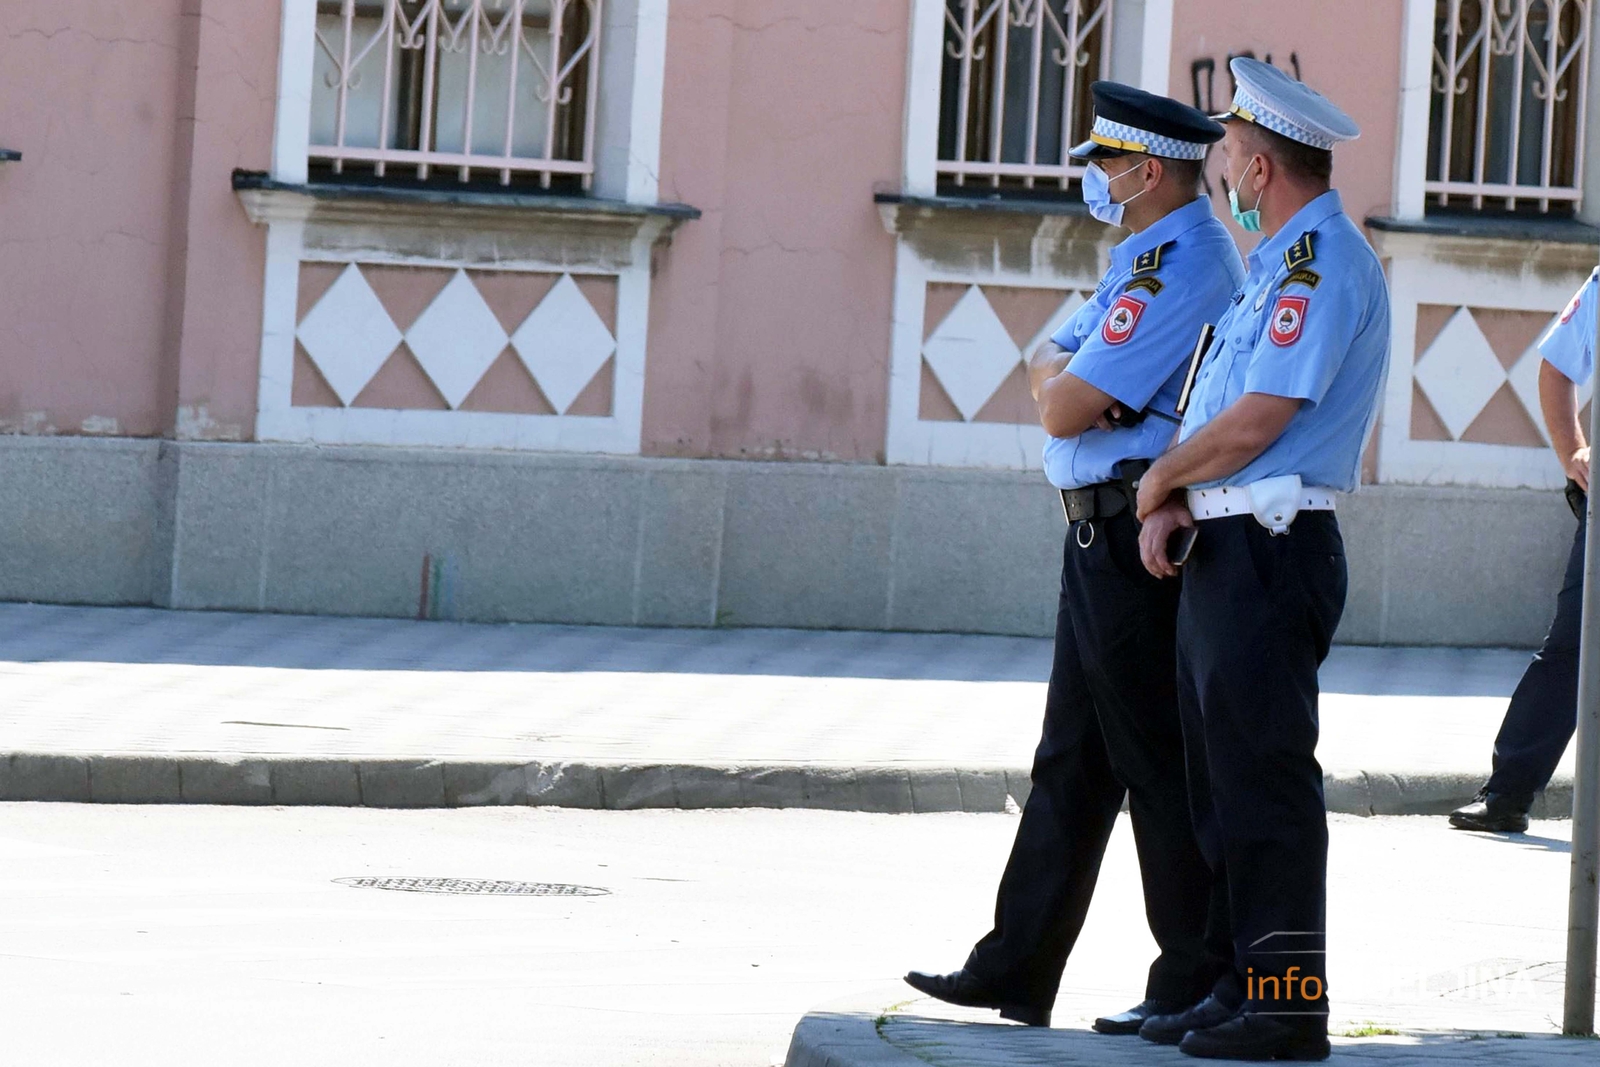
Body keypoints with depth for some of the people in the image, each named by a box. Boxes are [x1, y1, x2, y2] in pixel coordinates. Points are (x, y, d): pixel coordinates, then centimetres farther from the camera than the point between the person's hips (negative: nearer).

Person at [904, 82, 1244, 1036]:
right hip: (1104, 537, 11)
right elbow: (1053, 372, 17)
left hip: (1135, 547, -11)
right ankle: (1017, 971, 18)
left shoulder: (1179, 268, -17)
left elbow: (1064, 408, -19)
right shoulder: (1149, 259, 17)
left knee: (1161, 768, -4)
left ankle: (1197, 986, 2)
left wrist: (1060, 375, 2)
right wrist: (1064, 373, -5)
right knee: (1071, 764, 13)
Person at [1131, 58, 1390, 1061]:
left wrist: (1161, 479, -4)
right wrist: (1172, 507, 5)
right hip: (1226, 550, 11)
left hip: (1268, 555, -11)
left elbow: (1256, 422, -19)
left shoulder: (1323, 261, -14)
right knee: (1222, 778, 13)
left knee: (1264, 776, -10)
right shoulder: (1282, 261, 20)